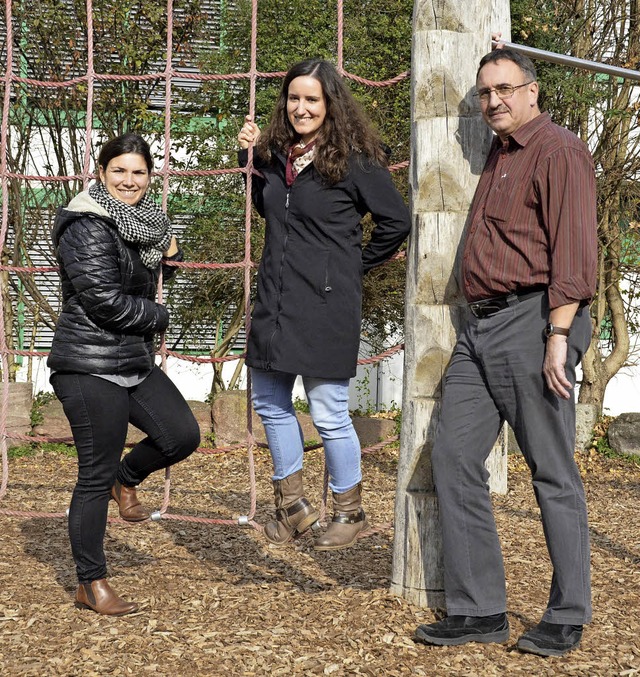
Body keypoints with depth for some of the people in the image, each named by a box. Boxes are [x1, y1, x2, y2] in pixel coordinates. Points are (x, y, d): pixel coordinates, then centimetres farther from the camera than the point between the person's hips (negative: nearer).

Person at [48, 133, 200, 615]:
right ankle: (91, 585, 11)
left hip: (135, 362, 8)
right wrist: (158, 317, -5)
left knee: (183, 435, 2)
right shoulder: (89, 227, -15)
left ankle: (128, 478, 31)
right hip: (90, 367, -8)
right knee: (95, 477, -2)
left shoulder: (140, 223, 11)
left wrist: (167, 256, 4)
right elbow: (104, 299, -21)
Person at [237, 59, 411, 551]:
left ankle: (350, 512, 18)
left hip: (326, 306, -7)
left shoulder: (353, 161, -10)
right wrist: (251, 155, 14)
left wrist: (357, 265, 0)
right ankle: (293, 506, 30)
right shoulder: (277, 154, 9)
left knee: (329, 413, -1)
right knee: (269, 402, 15)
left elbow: (397, 222, -4)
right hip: (275, 301, 7)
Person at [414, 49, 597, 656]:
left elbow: (573, 252, -15)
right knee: (453, 456, 3)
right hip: (480, 325, 9)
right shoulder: (498, 157, 21)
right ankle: (478, 610, 9)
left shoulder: (558, 152, -6)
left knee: (552, 473, -2)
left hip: (532, 320, -9)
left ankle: (566, 618, 9)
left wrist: (558, 337, -21)